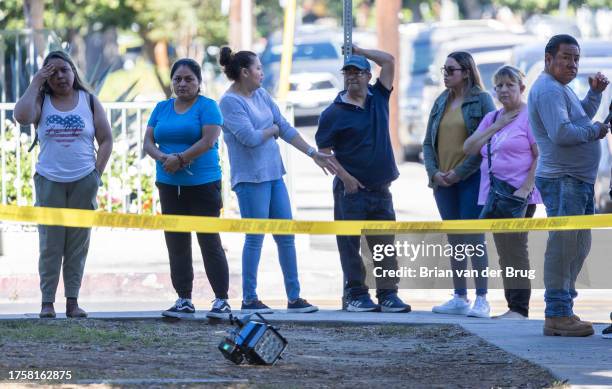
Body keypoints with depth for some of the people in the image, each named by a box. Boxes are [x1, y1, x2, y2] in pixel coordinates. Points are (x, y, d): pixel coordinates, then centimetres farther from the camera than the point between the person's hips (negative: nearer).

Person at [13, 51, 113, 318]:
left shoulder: (89, 101, 6)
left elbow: (106, 140, 7)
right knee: (50, 244, -1)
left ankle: (73, 300, 6)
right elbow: (22, 116, -18)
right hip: (49, 182, -1)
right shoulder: (41, 101, 4)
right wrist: (35, 83, -11)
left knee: (78, 244, 3)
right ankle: (47, 301, 1)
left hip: (84, 182, 1)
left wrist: (97, 173, -2)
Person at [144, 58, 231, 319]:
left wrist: (180, 159, -18)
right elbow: (148, 142, 7)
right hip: (169, 186, 6)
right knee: (176, 244, 6)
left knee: (209, 242, -5)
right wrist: (164, 158, -14)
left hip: (203, 184, -6)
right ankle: (184, 301, 11)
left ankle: (221, 301, -2)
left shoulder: (207, 107, -3)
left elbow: (209, 141, -15)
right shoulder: (162, 108, 13)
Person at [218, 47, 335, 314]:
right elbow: (250, 137, -20)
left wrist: (313, 154, 12)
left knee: (286, 236, 8)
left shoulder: (260, 95, 12)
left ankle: (294, 297, 13)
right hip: (250, 178, -8)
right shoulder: (230, 102, -11)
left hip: (274, 174, 8)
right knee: (255, 238, -4)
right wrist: (272, 130, -1)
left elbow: (285, 128, 14)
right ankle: (249, 299, 4)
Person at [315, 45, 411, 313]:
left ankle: (388, 294, 6)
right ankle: (357, 295, 2)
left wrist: (358, 50, 9)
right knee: (350, 243, -2)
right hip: (351, 189, -5)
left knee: (385, 243, 4)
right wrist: (345, 178, -12)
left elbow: (388, 60, 10)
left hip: (381, 188, 5)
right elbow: (324, 151, -4)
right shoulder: (334, 113, -3)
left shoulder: (378, 98, 10)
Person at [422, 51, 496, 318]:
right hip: (443, 181, 6)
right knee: (454, 241, 8)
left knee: (474, 238, -8)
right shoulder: (441, 102, 14)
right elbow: (428, 142, 14)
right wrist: (434, 172, -3)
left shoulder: (481, 100, -4)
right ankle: (459, 298, 12)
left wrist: (459, 172, -13)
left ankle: (481, 299, -5)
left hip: (471, 179, -6)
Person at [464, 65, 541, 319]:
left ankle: (519, 308, -12)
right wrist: (495, 126, 1)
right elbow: (468, 148, 10)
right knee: (504, 253, 7)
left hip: (518, 195, -8)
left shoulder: (529, 116, -4)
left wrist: (525, 188, -18)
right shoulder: (491, 118, 19)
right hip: (493, 194, 8)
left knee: (515, 250, -12)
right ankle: (513, 307, 10)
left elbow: (541, 156, -10)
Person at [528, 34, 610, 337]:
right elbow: (561, 133, -26)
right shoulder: (548, 90, -14)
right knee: (563, 246, -12)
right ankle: (557, 315, -12)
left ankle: (563, 311, 23)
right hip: (562, 179, -11)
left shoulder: (561, 88, 20)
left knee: (579, 246, 17)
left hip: (578, 180, 11)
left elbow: (581, 118, 31)